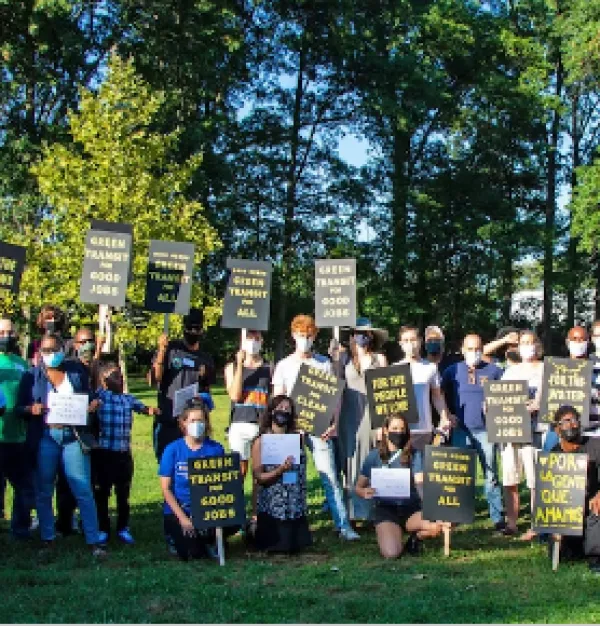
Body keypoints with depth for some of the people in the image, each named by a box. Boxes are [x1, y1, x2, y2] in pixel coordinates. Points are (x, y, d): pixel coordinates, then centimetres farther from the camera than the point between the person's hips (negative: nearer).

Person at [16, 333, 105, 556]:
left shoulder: (76, 373, 9)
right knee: (44, 491, 7)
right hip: (45, 438, 0)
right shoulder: (32, 376, 6)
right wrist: (31, 409, -15)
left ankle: (93, 541, 0)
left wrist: (92, 406, -4)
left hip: (72, 436, 0)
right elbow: (19, 408, 5)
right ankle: (47, 539, 20)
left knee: (83, 490, -4)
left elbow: (87, 401, 17)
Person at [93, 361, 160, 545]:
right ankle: (103, 529, 18)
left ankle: (123, 528, 23)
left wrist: (150, 410, -17)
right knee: (101, 493, 5)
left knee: (123, 494, 11)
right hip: (103, 453, -4)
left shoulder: (128, 399, 11)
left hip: (124, 454, 4)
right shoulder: (100, 396, -1)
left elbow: (142, 408, 3)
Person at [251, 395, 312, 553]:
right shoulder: (261, 441, -6)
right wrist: (279, 471, -25)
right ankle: (255, 534, 27)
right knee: (278, 548, -1)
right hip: (273, 508, -4)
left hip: (297, 507, 4)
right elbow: (258, 476, -10)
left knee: (297, 545, 10)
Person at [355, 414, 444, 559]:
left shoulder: (412, 454, 5)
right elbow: (359, 487, 6)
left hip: (411, 507, 2)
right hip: (385, 509, -2)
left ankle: (415, 538, 4)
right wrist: (365, 493, -15)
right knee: (391, 553, -28)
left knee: (437, 527, -31)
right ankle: (391, 534, 10)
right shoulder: (374, 456, 3)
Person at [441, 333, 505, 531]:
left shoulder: (494, 371, 6)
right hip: (461, 431, 1)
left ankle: (497, 517, 4)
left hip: (487, 430, -1)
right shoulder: (452, 371, 8)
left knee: (491, 474, 1)